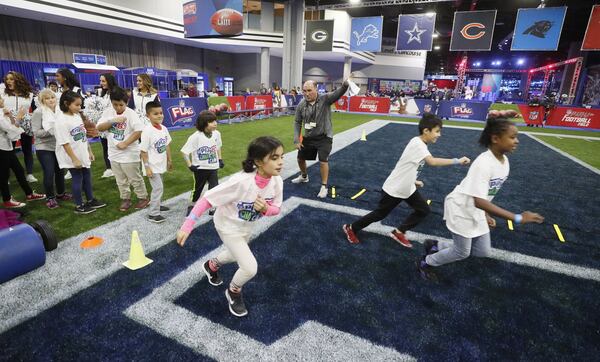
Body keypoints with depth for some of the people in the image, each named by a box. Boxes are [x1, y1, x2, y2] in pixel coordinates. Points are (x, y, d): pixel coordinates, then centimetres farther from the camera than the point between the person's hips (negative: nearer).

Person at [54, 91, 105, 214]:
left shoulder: (77, 115, 4)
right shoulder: (61, 121, -19)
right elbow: (65, 143, -20)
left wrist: (89, 151, 14)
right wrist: (74, 159, -20)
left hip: (83, 155, 7)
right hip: (73, 157, -7)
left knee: (87, 177, 17)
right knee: (77, 179, 3)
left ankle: (90, 200, 32)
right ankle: (79, 206, 17)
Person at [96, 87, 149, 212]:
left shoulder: (131, 113, -14)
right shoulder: (108, 112, 1)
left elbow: (139, 131, -21)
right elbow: (99, 127, -4)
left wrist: (125, 143, -20)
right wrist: (113, 121, -19)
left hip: (129, 154, -5)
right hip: (114, 153, 6)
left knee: (135, 178, 7)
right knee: (120, 180, 16)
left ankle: (143, 197, 22)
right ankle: (125, 199, 30)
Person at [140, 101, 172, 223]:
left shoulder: (164, 128, 0)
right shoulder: (147, 131, -21)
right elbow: (143, 151, -18)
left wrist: (169, 160, 16)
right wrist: (147, 167, -19)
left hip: (161, 164, 8)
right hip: (152, 166, -8)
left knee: (159, 187, 21)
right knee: (158, 188, -8)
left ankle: (156, 205, 39)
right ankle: (153, 214, 1)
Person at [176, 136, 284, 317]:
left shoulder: (277, 181, -23)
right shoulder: (240, 181, -39)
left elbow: (276, 209, -8)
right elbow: (206, 199, -30)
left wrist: (265, 209, -31)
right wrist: (187, 226, -31)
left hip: (247, 226, 6)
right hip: (228, 226, -6)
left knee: (236, 254, 30)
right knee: (250, 268, -12)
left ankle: (211, 266, 63)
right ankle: (233, 292, 22)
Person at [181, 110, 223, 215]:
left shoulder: (216, 134, -5)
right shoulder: (196, 136, -21)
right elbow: (184, 151, -16)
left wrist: (220, 159, 12)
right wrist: (190, 165, -16)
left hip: (213, 167, 3)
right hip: (200, 168, -3)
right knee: (198, 188, 14)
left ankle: (213, 208, 18)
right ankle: (192, 206, 37)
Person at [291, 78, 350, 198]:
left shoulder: (325, 99, -16)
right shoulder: (301, 105, -6)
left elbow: (338, 93, -34)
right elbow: (297, 122, 4)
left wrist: (345, 85, -56)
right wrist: (296, 139, -2)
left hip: (324, 137, -4)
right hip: (308, 137, 5)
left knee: (323, 161, -13)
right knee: (300, 158, 17)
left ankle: (324, 187, 7)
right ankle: (304, 176, 47)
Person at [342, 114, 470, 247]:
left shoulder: (421, 145, 2)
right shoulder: (417, 143, -26)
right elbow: (432, 162, -40)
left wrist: (413, 180, 12)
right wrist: (457, 161, -36)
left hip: (407, 188, 9)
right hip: (394, 189, -9)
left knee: (424, 210, 6)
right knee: (380, 214, 6)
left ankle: (399, 232, 20)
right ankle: (351, 228, 25)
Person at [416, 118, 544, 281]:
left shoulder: (504, 161, -3)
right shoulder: (483, 163, -30)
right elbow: (479, 201, -36)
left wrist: (486, 215, 10)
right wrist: (517, 218, -36)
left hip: (475, 211, 9)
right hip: (460, 209, -8)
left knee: (483, 252, 16)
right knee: (462, 253, 7)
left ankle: (435, 246, 30)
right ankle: (425, 263, 32)